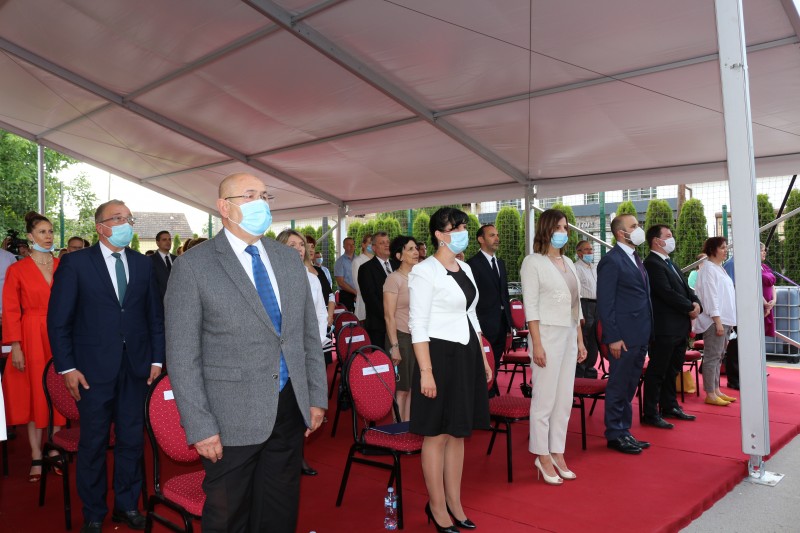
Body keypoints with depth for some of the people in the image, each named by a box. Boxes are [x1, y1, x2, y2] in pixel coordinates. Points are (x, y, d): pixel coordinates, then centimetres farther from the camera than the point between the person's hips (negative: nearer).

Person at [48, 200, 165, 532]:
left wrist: (157, 358, 4)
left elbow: (155, 315, 9)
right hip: (93, 368, -3)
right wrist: (67, 367, -7)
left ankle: (127, 505, 29)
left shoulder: (143, 264, 7)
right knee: (93, 443, 9)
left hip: (136, 368, 3)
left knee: (132, 440, 11)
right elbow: (58, 320, -3)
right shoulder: (75, 263, -2)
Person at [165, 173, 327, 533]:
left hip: (291, 410, 5)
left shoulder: (289, 259, 8)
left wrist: (317, 396, 8)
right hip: (232, 419, -4)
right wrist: (200, 426, -12)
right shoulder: (193, 266, -9)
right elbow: (182, 356, -9)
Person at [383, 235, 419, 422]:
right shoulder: (394, 279, -9)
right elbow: (389, 316, -12)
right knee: (401, 389, 2)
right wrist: (394, 346, -15)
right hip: (401, 337, -5)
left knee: (412, 387, 8)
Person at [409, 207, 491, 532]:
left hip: (467, 355, 8)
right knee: (437, 434, 4)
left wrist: (482, 358, 17)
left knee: (458, 433, 14)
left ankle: (454, 503, 28)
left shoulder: (465, 269, 12)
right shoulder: (424, 271, -11)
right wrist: (426, 371, -18)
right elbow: (418, 325, -14)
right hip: (440, 355, -7)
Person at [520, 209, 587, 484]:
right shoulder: (533, 262, -6)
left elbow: (576, 304, 16)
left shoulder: (567, 262, 14)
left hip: (569, 335, 7)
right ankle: (542, 457, 11)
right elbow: (531, 306, -11)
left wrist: (580, 340, 14)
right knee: (544, 399, -1)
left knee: (565, 399, 10)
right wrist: (536, 344, -16)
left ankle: (557, 453, 21)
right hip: (547, 334, -7)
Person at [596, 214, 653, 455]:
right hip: (624, 335, -9)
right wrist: (613, 337, -18)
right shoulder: (611, 261, -12)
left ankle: (624, 431, 26)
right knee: (619, 387, 2)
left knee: (630, 386, 16)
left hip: (640, 335, 9)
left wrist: (647, 332, 13)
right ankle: (615, 435, 14)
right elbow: (605, 303, -15)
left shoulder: (636, 259, 15)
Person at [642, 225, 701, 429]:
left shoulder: (670, 263, 18)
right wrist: (690, 307, -11)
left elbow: (685, 288, 18)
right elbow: (667, 293, -21)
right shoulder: (652, 264, -15)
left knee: (672, 370, 19)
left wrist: (696, 303, -1)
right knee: (657, 371, -3)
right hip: (664, 327, -10)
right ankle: (651, 414, 3)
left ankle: (669, 406, 31)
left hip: (680, 326, 10)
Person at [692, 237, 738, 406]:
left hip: (724, 319, 9)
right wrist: (717, 321, -20)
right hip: (714, 321, -9)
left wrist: (727, 322, 14)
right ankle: (710, 394, 0)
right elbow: (710, 297, -17)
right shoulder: (709, 269, -12)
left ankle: (716, 390, 19)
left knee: (718, 356, 13)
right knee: (712, 357, -5)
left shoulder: (719, 268, 16)